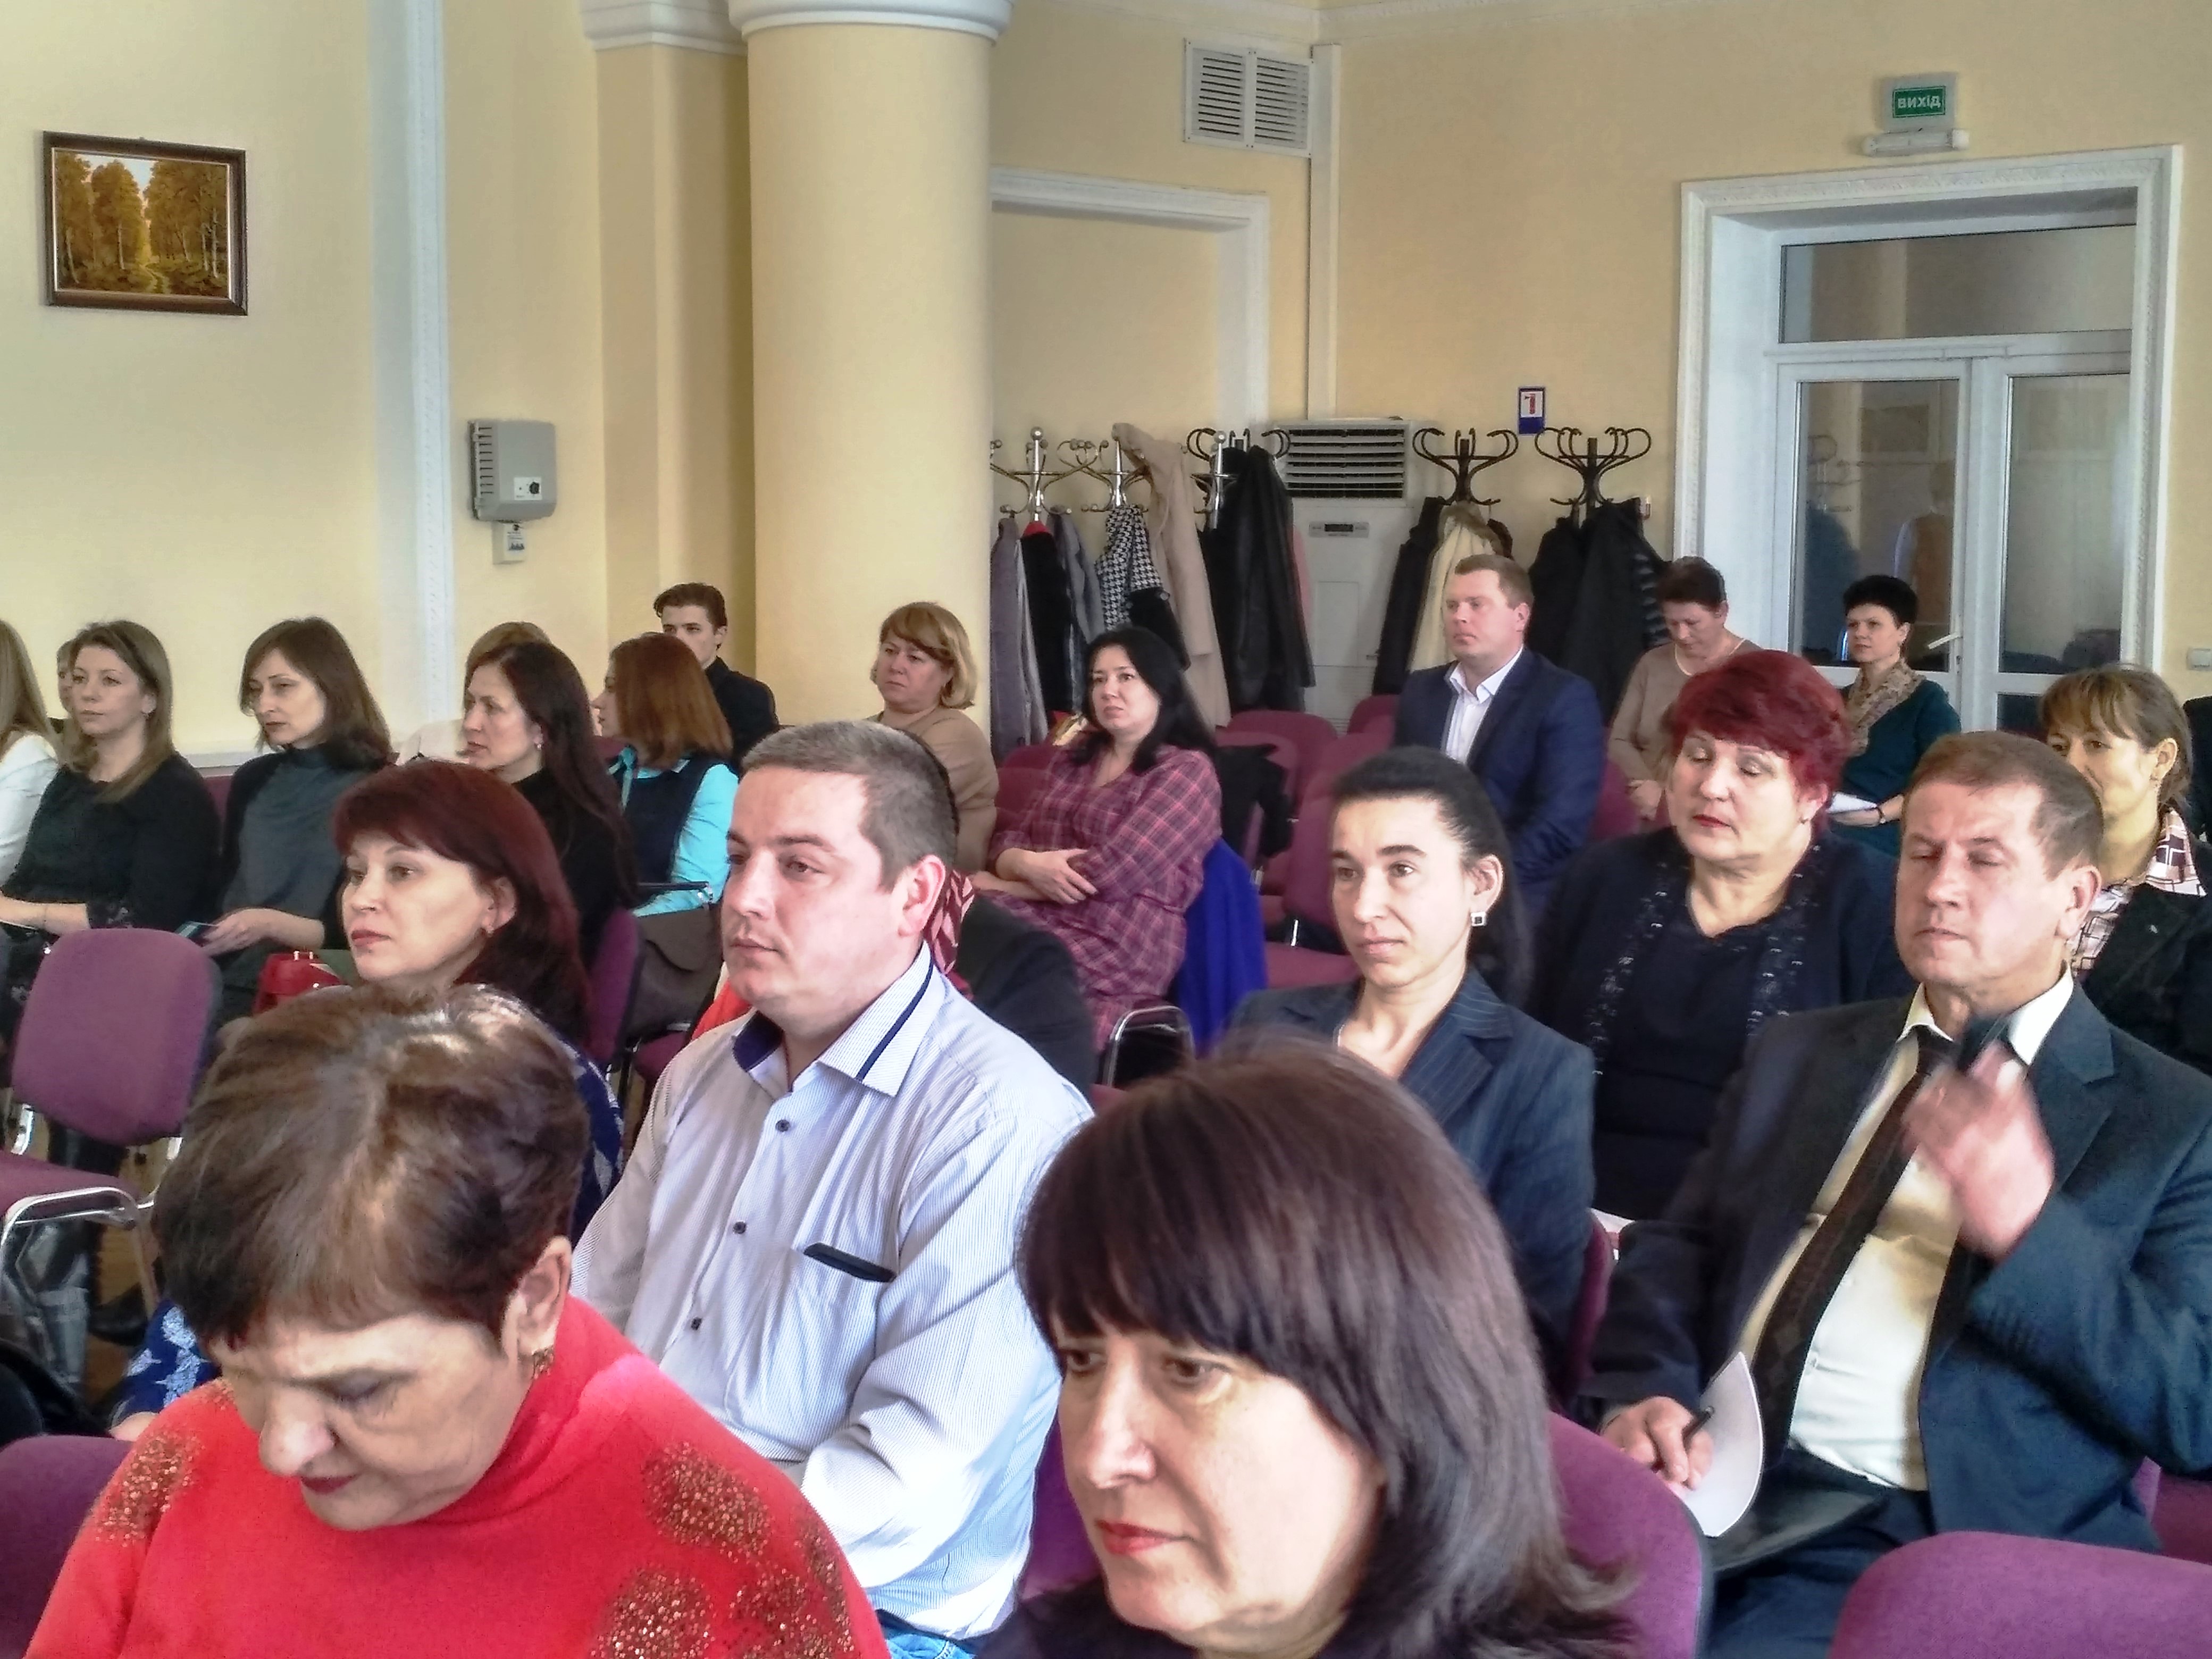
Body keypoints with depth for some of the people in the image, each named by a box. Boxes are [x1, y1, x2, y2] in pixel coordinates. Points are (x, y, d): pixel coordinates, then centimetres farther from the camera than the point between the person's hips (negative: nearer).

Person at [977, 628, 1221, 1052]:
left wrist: (991, 885, -4)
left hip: (1114, 947, -6)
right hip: (1036, 920, 6)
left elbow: (1109, 873, -12)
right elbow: (1009, 842, 15)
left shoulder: (1187, 770, -2)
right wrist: (1029, 865, -12)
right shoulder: (1071, 758, 20)